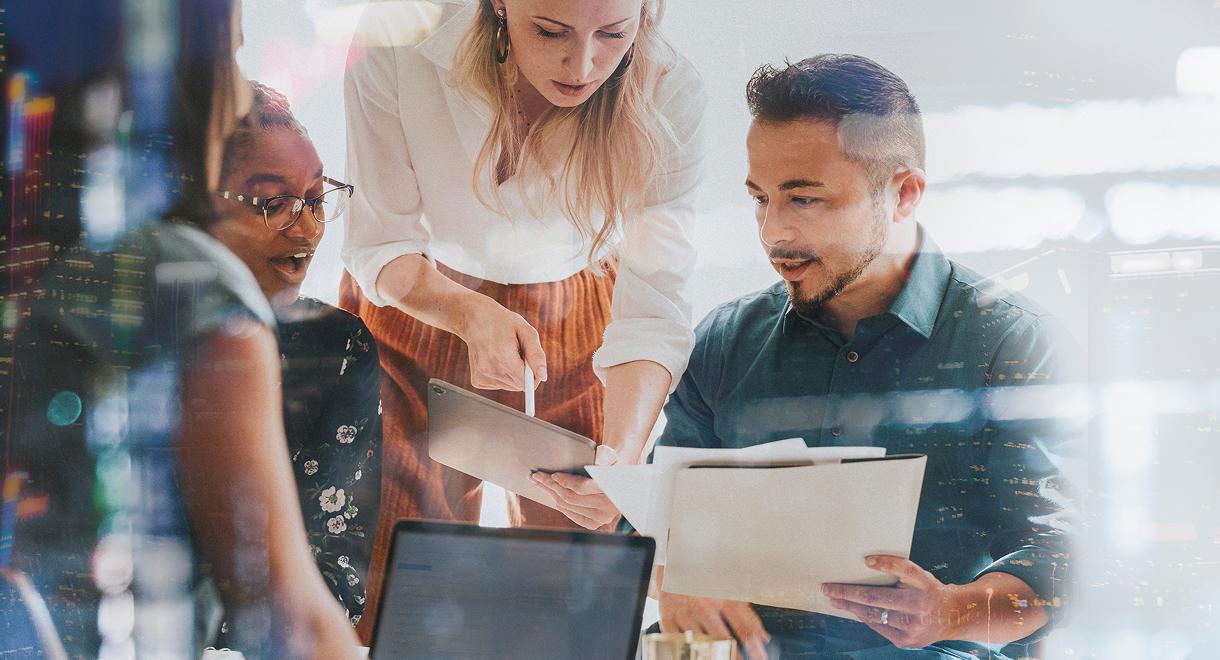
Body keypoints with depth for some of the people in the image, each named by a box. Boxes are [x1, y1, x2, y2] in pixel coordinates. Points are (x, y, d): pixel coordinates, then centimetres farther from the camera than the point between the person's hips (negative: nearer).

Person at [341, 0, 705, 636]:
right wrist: (471, 315, -38)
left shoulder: (666, 93, -27)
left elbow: (652, 303, -26)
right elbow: (379, 246, -18)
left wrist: (621, 453, -43)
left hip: (573, 330, 1)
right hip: (415, 306, 0)